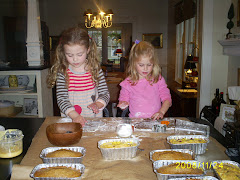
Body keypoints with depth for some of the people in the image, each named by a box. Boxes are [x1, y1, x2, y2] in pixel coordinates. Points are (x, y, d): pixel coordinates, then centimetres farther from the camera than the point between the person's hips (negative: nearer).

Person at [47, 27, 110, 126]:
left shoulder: (95, 70, 1)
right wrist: (74, 115, -20)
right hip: (70, 120, 0)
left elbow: (105, 93, 5)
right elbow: (61, 99, -6)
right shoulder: (62, 72, -2)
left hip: (94, 119, 0)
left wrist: (97, 104, -15)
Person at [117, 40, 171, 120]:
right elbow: (123, 100, 11)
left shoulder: (158, 79, 7)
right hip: (135, 121, -1)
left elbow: (167, 98, 5)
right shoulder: (128, 83, 4)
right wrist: (123, 105, -12)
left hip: (155, 120, 1)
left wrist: (161, 112, -12)